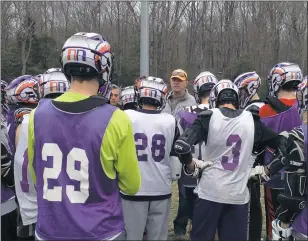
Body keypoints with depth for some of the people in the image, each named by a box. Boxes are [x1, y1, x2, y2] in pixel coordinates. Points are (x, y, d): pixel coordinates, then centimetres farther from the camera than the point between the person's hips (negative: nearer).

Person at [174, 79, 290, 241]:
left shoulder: (208, 117, -6)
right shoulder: (251, 120, 2)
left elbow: (181, 145, -15)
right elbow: (280, 143, 10)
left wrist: (191, 165, 2)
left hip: (210, 192, -2)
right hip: (239, 195, 2)